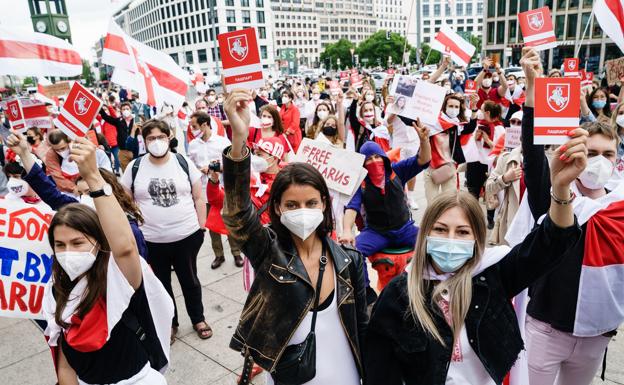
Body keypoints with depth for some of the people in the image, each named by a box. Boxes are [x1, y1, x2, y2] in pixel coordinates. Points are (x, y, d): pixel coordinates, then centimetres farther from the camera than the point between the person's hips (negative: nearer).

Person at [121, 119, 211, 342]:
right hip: (151, 240, 1)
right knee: (160, 284, 17)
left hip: (187, 236, 0)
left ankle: (198, 319, 37)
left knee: (190, 280, 16)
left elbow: (199, 198, 1)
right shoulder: (134, 167, -2)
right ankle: (169, 323, 37)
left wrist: (201, 227, -1)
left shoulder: (184, 163, -3)